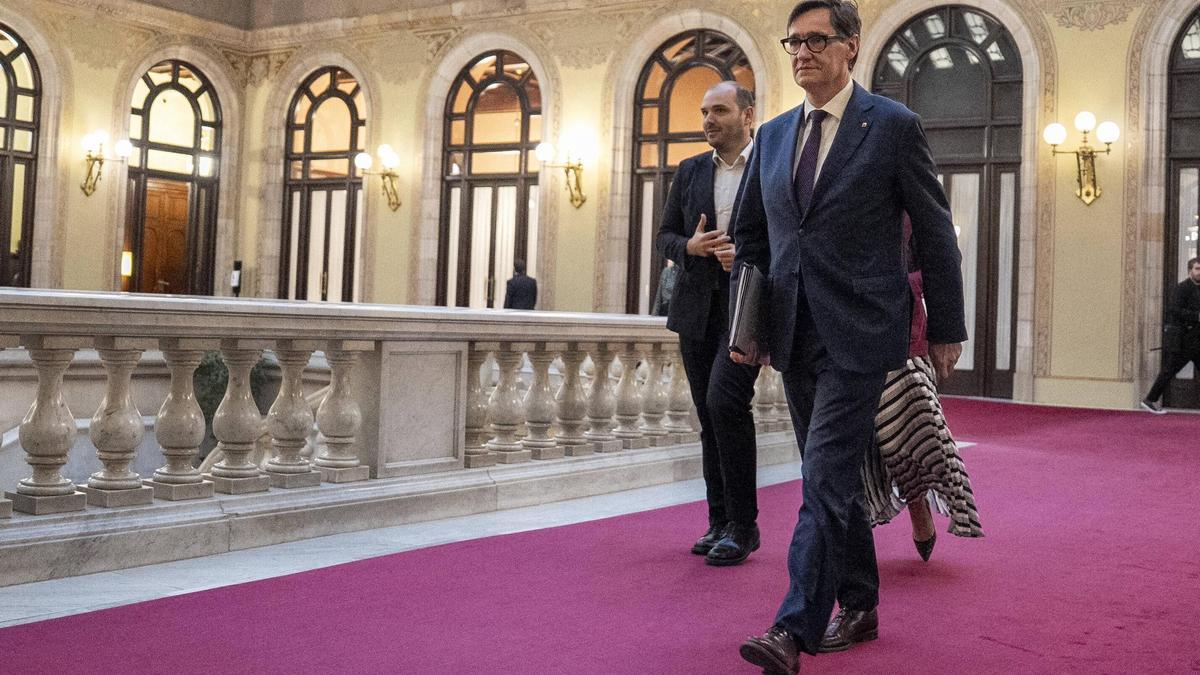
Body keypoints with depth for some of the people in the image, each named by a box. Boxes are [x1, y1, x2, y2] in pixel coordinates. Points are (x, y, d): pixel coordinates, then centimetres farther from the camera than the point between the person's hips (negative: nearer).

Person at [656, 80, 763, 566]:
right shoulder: (689, 172, 14)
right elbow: (665, 235, 15)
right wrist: (690, 246, -6)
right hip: (697, 308, 5)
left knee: (724, 400, -19)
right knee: (709, 415, 7)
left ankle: (742, 525, -8)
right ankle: (720, 523, 16)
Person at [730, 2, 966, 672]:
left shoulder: (894, 125, -4)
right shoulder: (773, 135, 12)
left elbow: (937, 233, -1)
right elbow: (751, 235, 18)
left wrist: (947, 329, 1)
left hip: (859, 333, -6)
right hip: (795, 334, 6)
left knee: (826, 476, -12)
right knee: (835, 476, 15)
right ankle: (859, 607, 29)